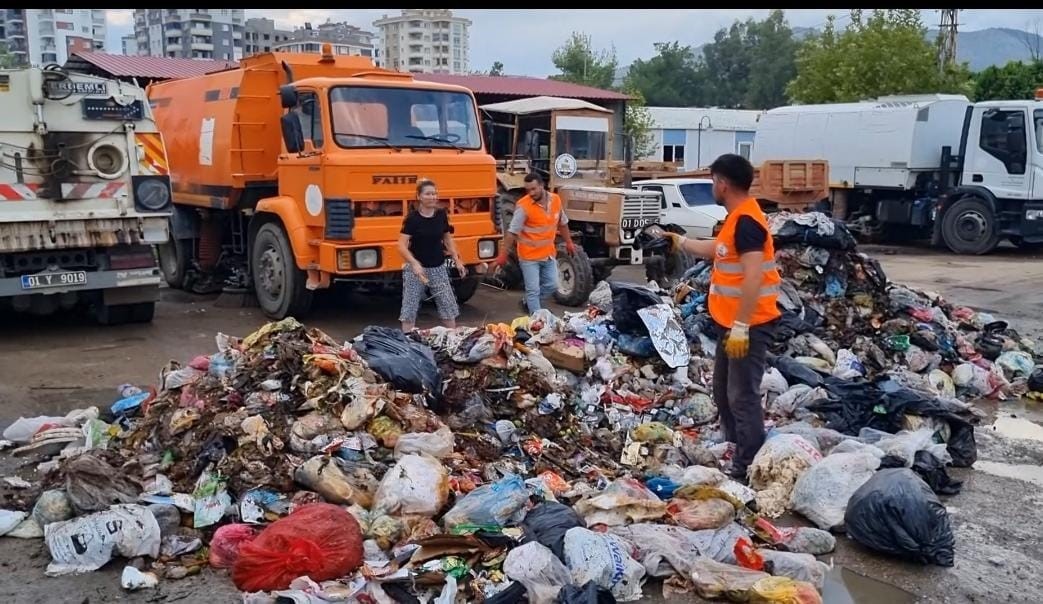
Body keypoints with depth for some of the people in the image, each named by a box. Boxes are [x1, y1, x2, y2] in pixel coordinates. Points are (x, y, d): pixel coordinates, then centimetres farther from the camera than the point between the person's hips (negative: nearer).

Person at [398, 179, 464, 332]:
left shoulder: (441, 215, 1)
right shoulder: (412, 218, -14)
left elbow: (448, 239, 14)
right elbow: (401, 245, -19)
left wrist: (457, 260, 8)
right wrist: (414, 263, -33)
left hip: (438, 268, 5)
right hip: (416, 268, -4)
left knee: (449, 306, 11)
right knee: (410, 309, 0)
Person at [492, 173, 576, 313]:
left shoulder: (555, 200, -4)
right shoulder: (523, 205, -19)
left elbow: (562, 223, 13)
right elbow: (512, 232, -18)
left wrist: (568, 242, 18)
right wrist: (503, 255, -19)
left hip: (549, 254, 5)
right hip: (529, 256, -5)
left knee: (551, 286, 14)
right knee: (533, 290, -1)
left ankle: (529, 303, 35)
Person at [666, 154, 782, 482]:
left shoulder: (746, 221, -19)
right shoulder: (737, 217, 13)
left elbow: (753, 277, -27)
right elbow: (717, 249, 31)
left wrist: (740, 326, -27)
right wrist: (681, 241, 40)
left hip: (748, 325, -11)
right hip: (731, 322, 11)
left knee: (742, 397, -7)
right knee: (724, 391, 19)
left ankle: (748, 470, -1)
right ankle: (733, 453, 30)